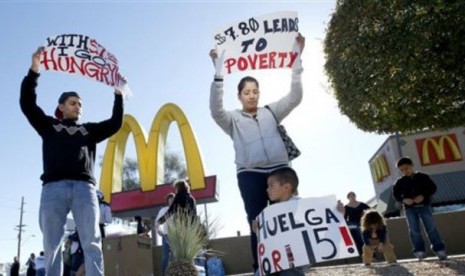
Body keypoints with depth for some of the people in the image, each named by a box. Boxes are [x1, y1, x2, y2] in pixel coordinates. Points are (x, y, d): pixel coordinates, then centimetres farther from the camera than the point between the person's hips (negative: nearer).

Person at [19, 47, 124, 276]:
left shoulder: (89, 130, 27)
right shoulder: (49, 125, 23)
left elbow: (115, 123, 21)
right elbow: (27, 104, 13)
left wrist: (118, 95, 15)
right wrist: (34, 70, 7)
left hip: (84, 187, 1)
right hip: (54, 187, -1)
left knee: (92, 243, -9)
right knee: (52, 245, -4)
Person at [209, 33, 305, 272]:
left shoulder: (270, 112, 19)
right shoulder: (233, 119, 13)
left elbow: (295, 97, 9)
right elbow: (216, 110, -7)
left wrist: (297, 58, 3)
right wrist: (218, 72, -15)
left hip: (279, 170, 2)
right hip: (250, 175, -2)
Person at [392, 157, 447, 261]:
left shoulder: (423, 177, 2)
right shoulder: (400, 182, 5)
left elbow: (432, 188, -1)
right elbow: (396, 194, 4)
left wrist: (423, 196, -17)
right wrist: (404, 199, -16)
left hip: (424, 206, -1)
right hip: (410, 208, 1)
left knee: (431, 228, -1)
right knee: (414, 230, -1)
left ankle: (440, 249, 6)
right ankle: (419, 251, 5)